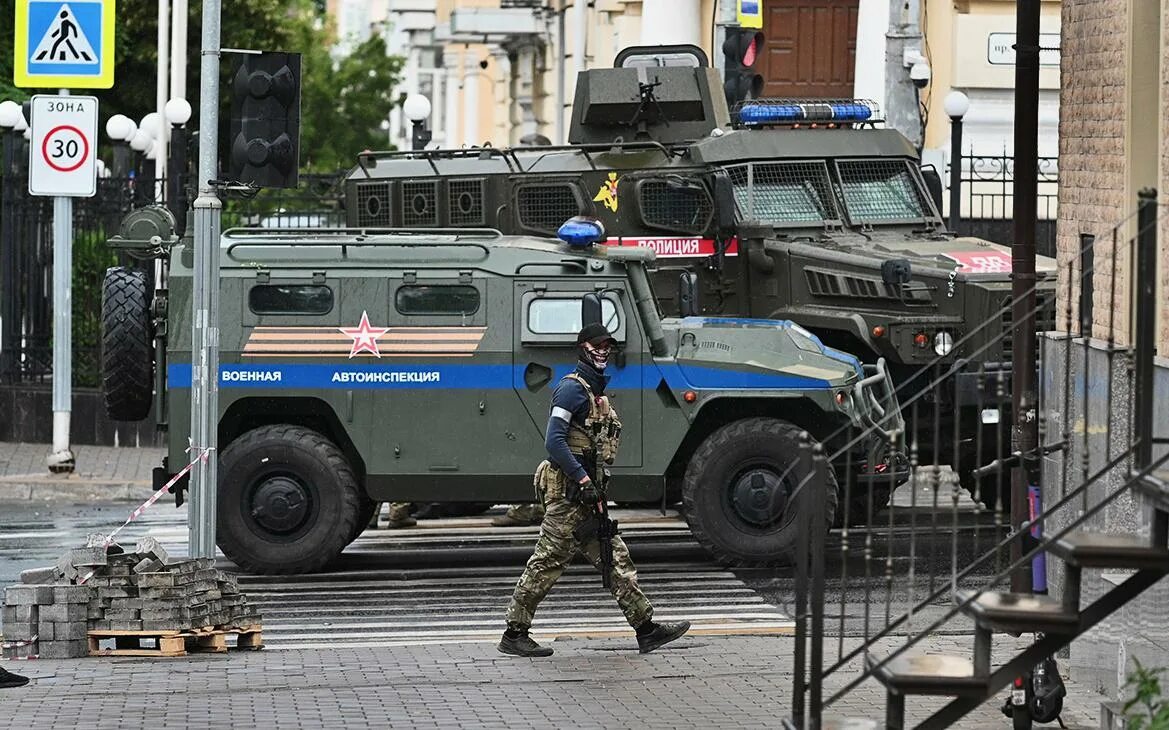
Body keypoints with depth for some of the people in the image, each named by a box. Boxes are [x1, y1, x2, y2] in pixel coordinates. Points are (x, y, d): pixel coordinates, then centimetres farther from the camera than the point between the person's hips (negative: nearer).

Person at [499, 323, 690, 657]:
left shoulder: (597, 391, 19)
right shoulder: (572, 387, -11)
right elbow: (554, 441, -20)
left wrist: (596, 482, 19)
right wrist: (582, 479, -23)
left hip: (586, 492, 10)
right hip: (567, 491, -10)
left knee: (615, 558, 6)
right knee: (548, 561, -6)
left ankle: (646, 628, 6)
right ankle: (514, 634, 0)